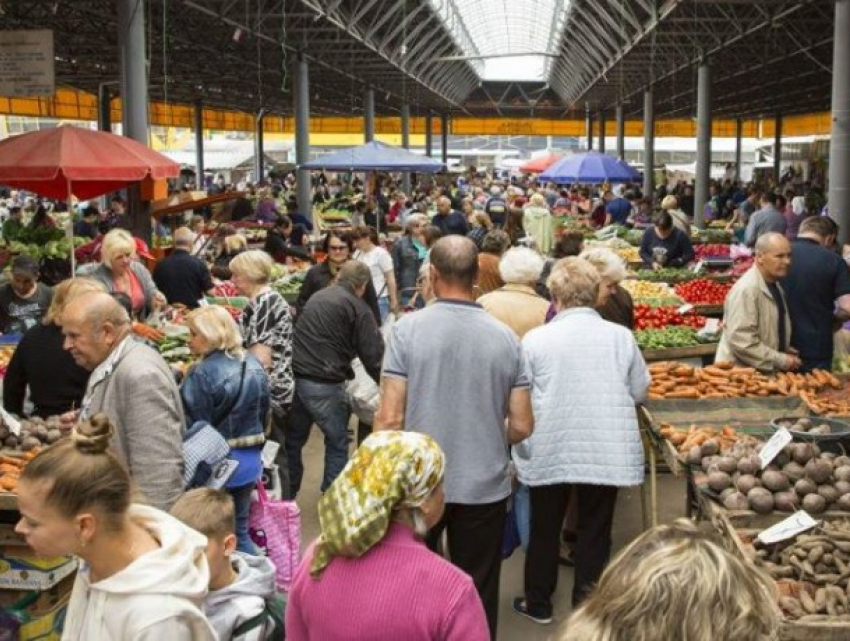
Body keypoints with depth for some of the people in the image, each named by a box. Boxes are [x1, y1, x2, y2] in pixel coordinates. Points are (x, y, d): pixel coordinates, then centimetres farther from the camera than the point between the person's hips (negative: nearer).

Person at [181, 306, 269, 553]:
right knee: (239, 529, 18)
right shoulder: (254, 366, 5)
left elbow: (190, 426, -18)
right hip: (250, 461, 7)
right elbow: (263, 413, 15)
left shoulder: (202, 374, -19)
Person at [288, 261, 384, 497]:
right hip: (324, 384, -7)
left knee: (293, 438, 19)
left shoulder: (317, 297, 17)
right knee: (337, 442, 8)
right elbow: (372, 353, -6)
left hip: (294, 377, 7)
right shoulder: (358, 308, -4)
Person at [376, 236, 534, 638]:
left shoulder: (408, 329, -10)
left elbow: (390, 419, -12)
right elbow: (522, 427, -1)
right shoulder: (506, 338, -3)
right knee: (479, 596, 14)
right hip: (485, 486, 1)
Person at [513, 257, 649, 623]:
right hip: (607, 450, 1)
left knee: (545, 528, 15)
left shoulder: (535, 339, -7)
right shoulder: (620, 336, -2)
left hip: (549, 451, -1)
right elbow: (640, 391, 8)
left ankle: (538, 603, 28)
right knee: (594, 529, 11)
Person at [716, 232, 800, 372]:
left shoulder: (776, 287, 10)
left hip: (766, 372, 8)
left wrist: (784, 349, 7)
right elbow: (742, 342, -25)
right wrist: (781, 360, -19)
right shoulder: (746, 289, -19)